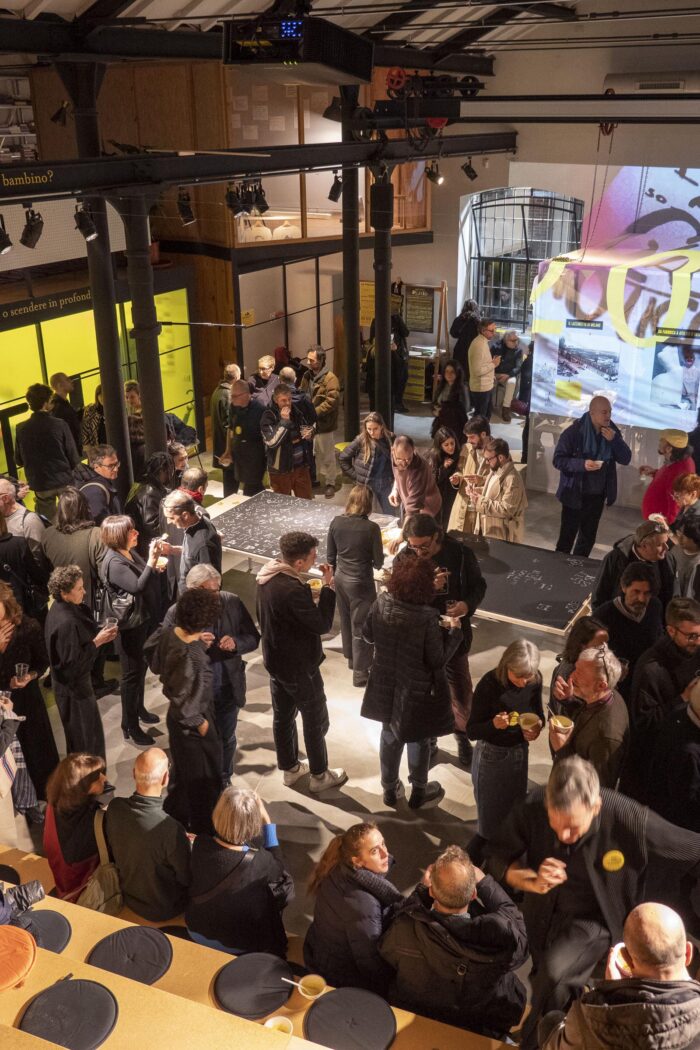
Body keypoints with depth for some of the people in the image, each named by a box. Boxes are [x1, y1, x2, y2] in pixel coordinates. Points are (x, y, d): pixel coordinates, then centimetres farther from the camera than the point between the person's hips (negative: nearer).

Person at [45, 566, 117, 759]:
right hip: (73, 686, -10)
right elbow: (72, 662, -27)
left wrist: (99, 634, -5)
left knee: (79, 735, 25)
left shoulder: (61, 608, -2)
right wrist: (97, 642, -21)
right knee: (85, 736, 8)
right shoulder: (66, 622, -31)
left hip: (73, 682, 10)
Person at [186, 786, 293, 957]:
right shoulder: (258, 862, -33)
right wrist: (267, 821, -15)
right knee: (284, 884, 15)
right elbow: (279, 866, -9)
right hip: (237, 946, -4)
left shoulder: (200, 845, -24)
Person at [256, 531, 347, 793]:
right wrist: (329, 587, -21)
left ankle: (289, 768, 39)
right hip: (299, 666, -8)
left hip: (275, 660, 8)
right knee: (316, 721, 11)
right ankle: (320, 776, 27)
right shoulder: (292, 590, -35)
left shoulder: (268, 576, -5)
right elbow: (323, 624, -26)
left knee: (283, 715, 22)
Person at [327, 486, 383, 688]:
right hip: (360, 582, -5)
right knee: (360, 626, 8)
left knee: (346, 621, 24)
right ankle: (360, 672, 18)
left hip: (341, 578, 5)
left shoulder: (336, 522, -7)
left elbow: (331, 555, 2)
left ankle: (351, 658, 44)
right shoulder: (371, 528, -21)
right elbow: (378, 562, -13)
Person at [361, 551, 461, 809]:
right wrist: (454, 631, -8)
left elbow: (368, 635, 1)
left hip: (387, 684, 4)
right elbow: (437, 659, -20)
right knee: (418, 739, 19)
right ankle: (419, 792, 40)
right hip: (418, 690, -4)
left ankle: (390, 789, 41)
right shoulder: (427, 617, -30)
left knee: (390, 734, 24)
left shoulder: (381, 603, -16)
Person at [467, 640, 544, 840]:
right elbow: (472, 731, -20)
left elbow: (538, 713, 5)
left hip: (519, 752, 4)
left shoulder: (535, 680, -14)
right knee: (490, 812, 12)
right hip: (491, 755, -4)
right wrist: (493, 724, -40)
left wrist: (538, 726, -18)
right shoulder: (489, 684, -26)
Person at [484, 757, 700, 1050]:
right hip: (544, 914, 4)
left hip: (594, 920, -3)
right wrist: (531, 881, -28)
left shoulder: (632, 822, -33)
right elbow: (496, 856, -10)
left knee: (554, 975, -28)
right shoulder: (533, 808, -25)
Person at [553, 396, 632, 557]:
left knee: (588, 537, 17)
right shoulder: (574, 432, -16)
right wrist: (582, 464, -30)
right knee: (567, 536, 2)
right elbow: (558, 460, -16)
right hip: (575, 494, -5)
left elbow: (626, 459, -3)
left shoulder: (612, 431, -1)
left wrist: (614, 440, -19)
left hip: (597, 495, 5)